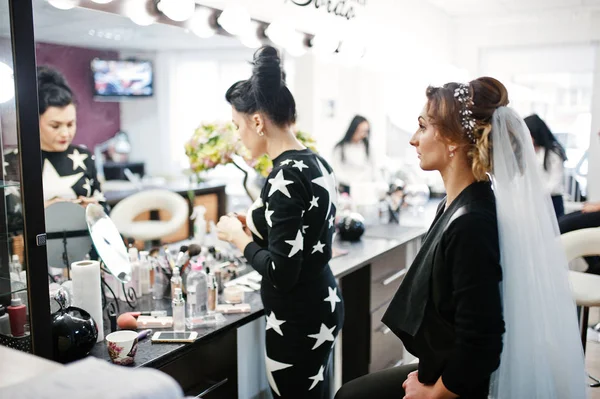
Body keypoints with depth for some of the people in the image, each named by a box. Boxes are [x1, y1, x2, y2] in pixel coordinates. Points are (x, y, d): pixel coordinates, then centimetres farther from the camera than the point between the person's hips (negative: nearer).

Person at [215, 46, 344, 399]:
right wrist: (256, 226, 11)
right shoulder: (318, 163, 5)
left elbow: (281, 273, -24)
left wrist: (239, 237, -9)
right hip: (324, 304, 9)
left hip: (298, 318, -9)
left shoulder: (285, 177, -23)